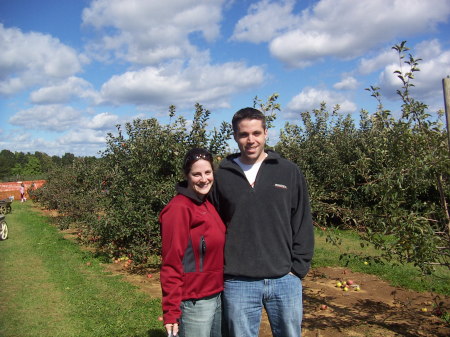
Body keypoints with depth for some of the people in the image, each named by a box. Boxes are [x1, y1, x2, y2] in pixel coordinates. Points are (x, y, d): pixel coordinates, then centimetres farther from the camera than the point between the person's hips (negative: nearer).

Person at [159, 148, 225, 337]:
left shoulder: (208, 205, 8)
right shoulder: (179, 209, -16)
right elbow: (172, 265, -17)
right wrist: (171, 312, -18)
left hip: (217, 296, 8)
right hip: (194, 303, -8)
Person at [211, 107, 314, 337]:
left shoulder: (289, 172, 2)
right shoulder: (222, 176, 1)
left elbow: (303, 225, 4)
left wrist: (298, 268, 0)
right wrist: (219, 272, 1)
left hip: (285, 279, 1)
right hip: (238, 283, 0)